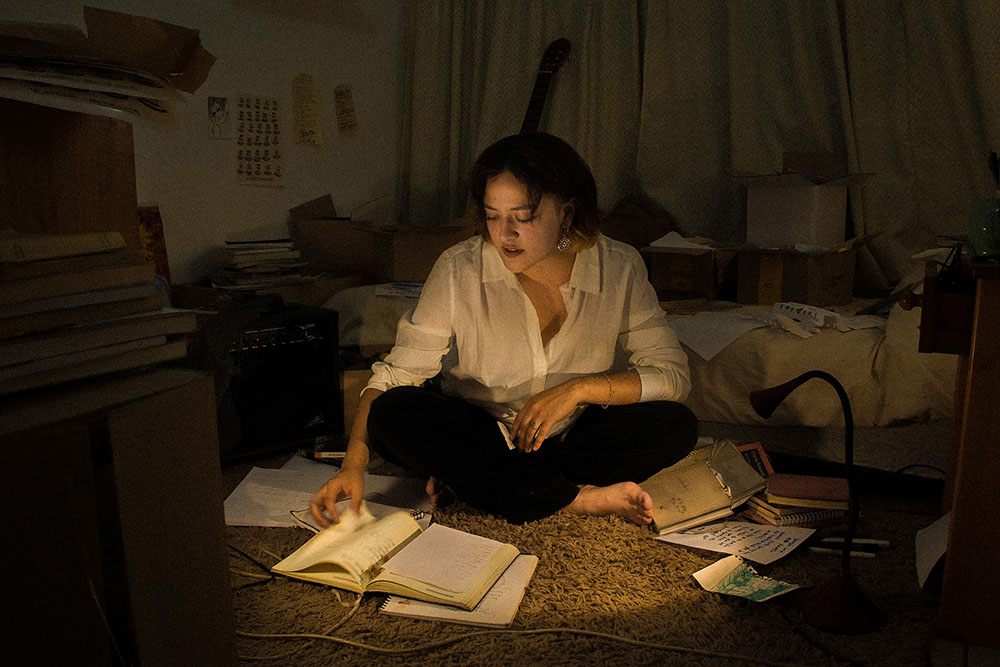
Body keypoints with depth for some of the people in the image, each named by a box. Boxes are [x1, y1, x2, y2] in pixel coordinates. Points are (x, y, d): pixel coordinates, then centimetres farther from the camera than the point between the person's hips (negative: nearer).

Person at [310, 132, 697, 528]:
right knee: (393, 414, -28)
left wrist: (579, 388, -23)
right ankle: (579, 500, -27)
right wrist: (353, 464, -28)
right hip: (475, 433, -1)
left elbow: (672, 374, -10)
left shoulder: (618, 269, -12)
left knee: (677, 425, -24)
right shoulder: (459, 271, -15)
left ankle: (470, 479, -21)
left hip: (573, 437, 2)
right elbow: (396, 373, -14)